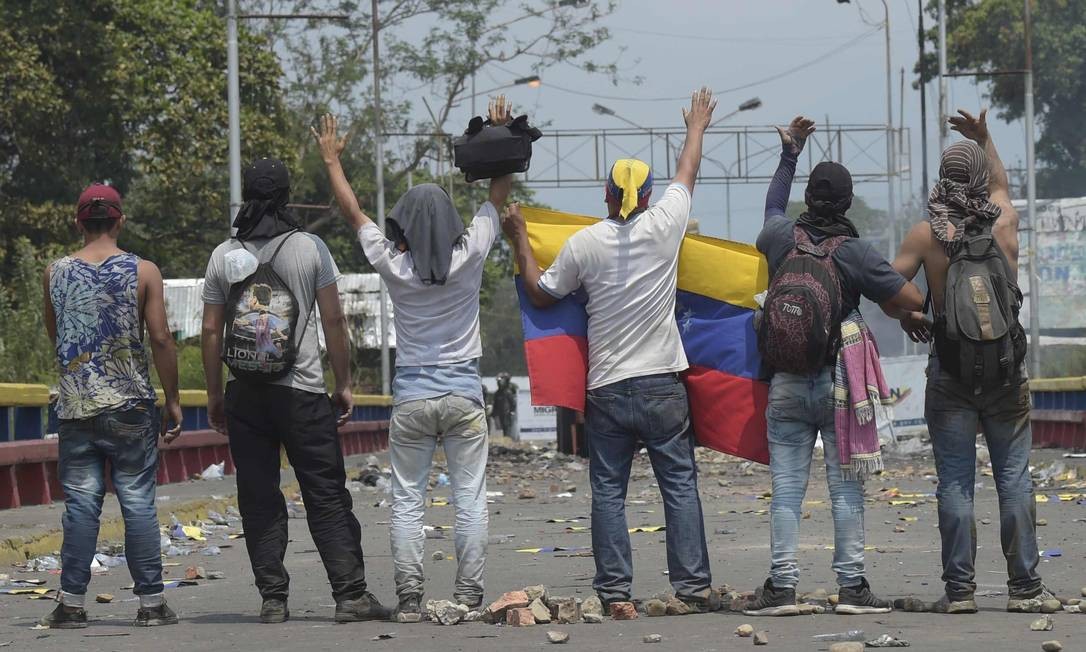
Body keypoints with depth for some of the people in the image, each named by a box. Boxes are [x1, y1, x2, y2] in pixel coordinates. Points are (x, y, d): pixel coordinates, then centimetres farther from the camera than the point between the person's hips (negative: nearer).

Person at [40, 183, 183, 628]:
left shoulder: (56, 274, 3)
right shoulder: (143, 272, -4)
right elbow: (161, 340, -5)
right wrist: (173, 401, 1)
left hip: (76, 407, 2)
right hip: (130, 407, -2)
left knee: (80, 503, 4)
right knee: (138, 503, 2)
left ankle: (72, 602, 2)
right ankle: (151, 601, 2)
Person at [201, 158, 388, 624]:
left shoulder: (223, 256, 5)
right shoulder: (310, 248, -1)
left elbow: (211, 331, 5)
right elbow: (333, 321, -2)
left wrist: (214, 395, 12)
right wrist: (343, 384, 6)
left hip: (245, 393, 2)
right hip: (302, 390, -2)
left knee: (259, 499, 5)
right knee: (327, 497, -1)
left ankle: (273, 599, 2)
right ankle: (350, 594, -6)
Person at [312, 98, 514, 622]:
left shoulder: (393, 265, -7)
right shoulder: (469, 257, -7)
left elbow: (353, 213, 8)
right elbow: (498, 197, 7)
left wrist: (332, 161, 21)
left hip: (411, 398, 0)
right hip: (464, 396, 0)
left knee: (407, 502, 3)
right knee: (470, 500, 2)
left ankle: (409, 597, -4)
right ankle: (468, 595, -2)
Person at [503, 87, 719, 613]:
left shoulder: (584, 243, -3)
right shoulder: (663, 227, -2)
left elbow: (540, 294, 9)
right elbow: (687, 174, 17)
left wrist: (520, 241, 21)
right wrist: (696, 128, 34)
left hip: (607, 388, 0)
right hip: (662, 386, 0)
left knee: (608, 491, 4)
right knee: (680, 485, 3)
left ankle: (614, 589, -1)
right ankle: (692, 584, -1)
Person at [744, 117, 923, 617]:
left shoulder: (781, 237, 0)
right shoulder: (854, 252, -9)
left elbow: (773, 208, 26)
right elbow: (912, 300, -9)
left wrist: (789, 154, 35)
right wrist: (889, 307, 14)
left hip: (785, 383, 2)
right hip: (839, 382, -2)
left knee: (786, 486, 3)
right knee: (846, 486, 1)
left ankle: (781, 585, -2)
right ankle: (851, 585, -1)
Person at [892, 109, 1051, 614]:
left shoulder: (927, 234, -6)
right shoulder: (1005, 223, 0)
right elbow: (1001, 184, 23)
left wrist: (908, 317, 12)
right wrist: (984, 138, 34)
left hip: (950, 372, -1)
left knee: (954, 482, 2)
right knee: (1014, 478, 5)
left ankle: (960, 589, 1)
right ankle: (1024, 587, 5)